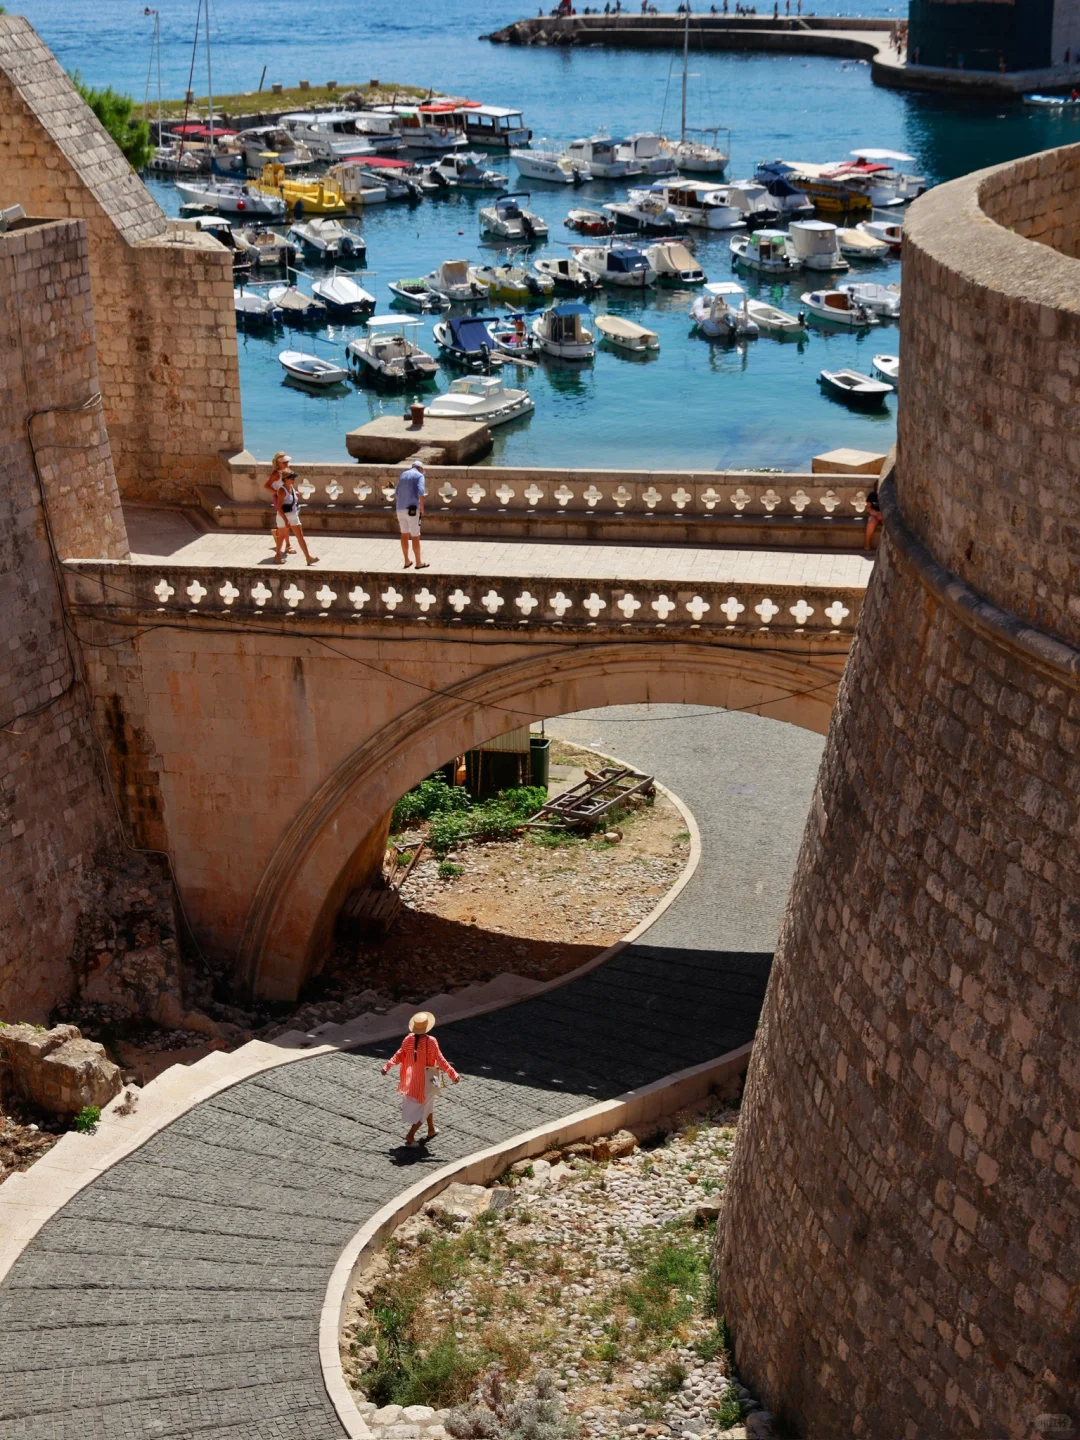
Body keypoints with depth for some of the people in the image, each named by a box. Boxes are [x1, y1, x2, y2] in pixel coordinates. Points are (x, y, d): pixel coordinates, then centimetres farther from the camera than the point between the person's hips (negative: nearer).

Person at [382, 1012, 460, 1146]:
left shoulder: (408, 1039, -9)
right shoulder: (431, 1041, -23)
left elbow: (399, 1055, -6)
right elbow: (440, 1060, -23)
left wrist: (387, 1066, 5)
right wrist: (453, 1074, -20)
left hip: (412, 1077, 6)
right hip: (426, 1078, -6)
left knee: (428, 1102, 26)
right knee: (423, 1106, 8)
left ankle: (431, 1130, 40)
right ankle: (410, 1135, 1)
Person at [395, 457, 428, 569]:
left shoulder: (402, 475, 17)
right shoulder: (420, 476, -3)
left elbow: (397, 494, 19)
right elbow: (420, 492, -20)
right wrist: (422, 508, -9)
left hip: (400, 509, 6)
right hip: (412, 510, -6)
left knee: (405, 534, 19)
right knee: (415, 537, 4)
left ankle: (407, 561, 24)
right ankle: (418, 563, 12)